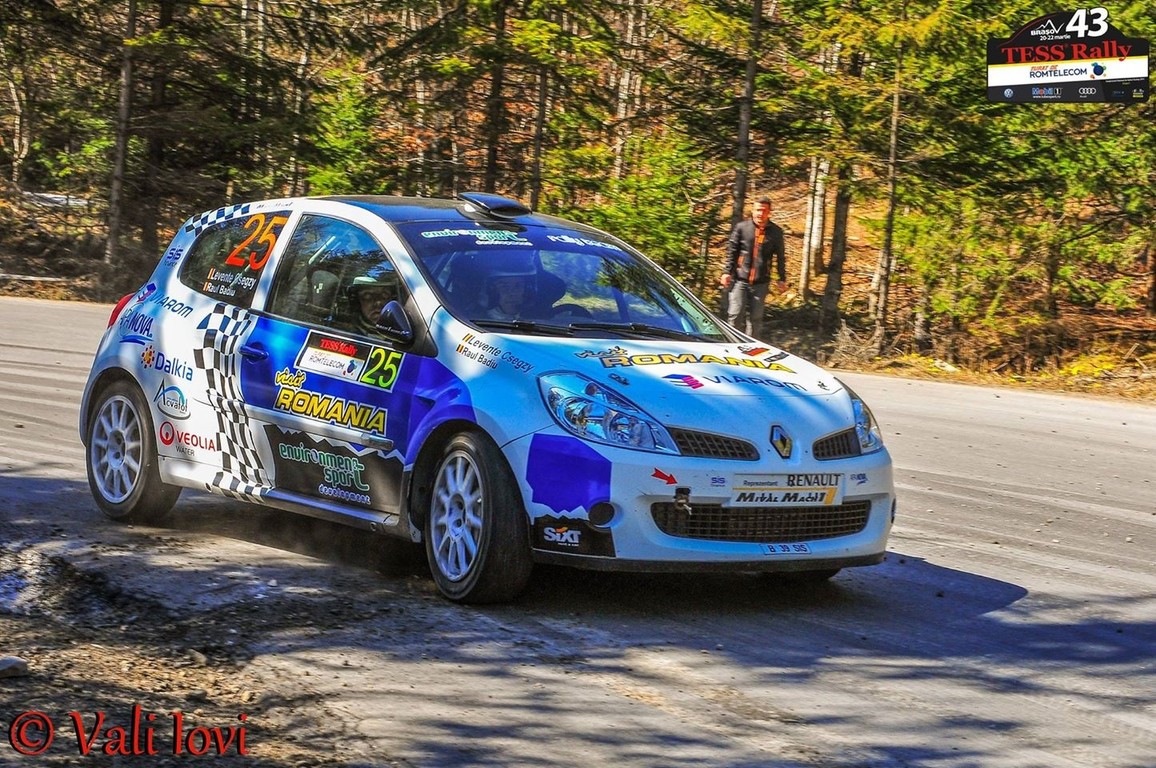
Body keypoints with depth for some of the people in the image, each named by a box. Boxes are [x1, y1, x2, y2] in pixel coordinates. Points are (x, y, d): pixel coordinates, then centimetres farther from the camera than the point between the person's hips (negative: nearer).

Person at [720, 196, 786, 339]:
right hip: (740, 280, -1)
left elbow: (780, 257, 9)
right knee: (735, 315, -5)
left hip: (761, 283, 1)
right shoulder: (742, 227, 1)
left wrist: (782, 279, 7)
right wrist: (727, 272, -2)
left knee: (755, 318, 6)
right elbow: (731, 251, 4)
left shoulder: (776, 232, 4)